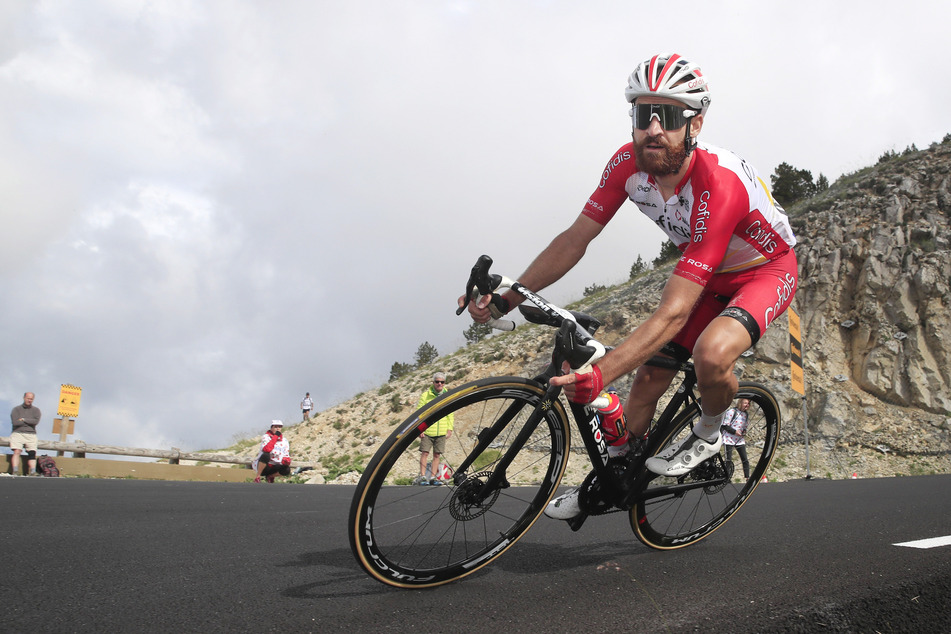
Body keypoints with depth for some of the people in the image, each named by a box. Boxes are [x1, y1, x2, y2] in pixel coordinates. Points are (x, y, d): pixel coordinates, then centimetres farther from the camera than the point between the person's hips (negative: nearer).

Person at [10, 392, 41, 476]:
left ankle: (33, 472, -12)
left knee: (32, 453, -7)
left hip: (31, 435, 2)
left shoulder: (35, 410, 13)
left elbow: (36, 421, -5)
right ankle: (15, 471, -21)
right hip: (17, 433, -2)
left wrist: (23, 420, -6)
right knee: (16, 452, -16)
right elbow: (15, 422, -9)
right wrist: (29, 422, -4)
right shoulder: (16, 409, 7)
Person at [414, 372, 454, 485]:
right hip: (427, 431, -3)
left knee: (437, 455, 5)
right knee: (425, 453, -4)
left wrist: (450, 428, 7)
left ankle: (433, 477, 12)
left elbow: (450, 414, 14)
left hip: (441, 432, 3)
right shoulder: (425, 395, -1)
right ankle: (422, 476, 1)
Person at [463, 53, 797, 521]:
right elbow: (575, 238, -13)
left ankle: (708, 435, -1)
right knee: (648, 377, 1)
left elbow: (673, 313, -43)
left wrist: (600, 373, -52)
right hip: (705, 273, 6)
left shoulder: (719, 185, -40)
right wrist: (504, 300, -22)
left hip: (767, 270, -6)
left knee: (712, 355, -35)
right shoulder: (627, 163, -21)